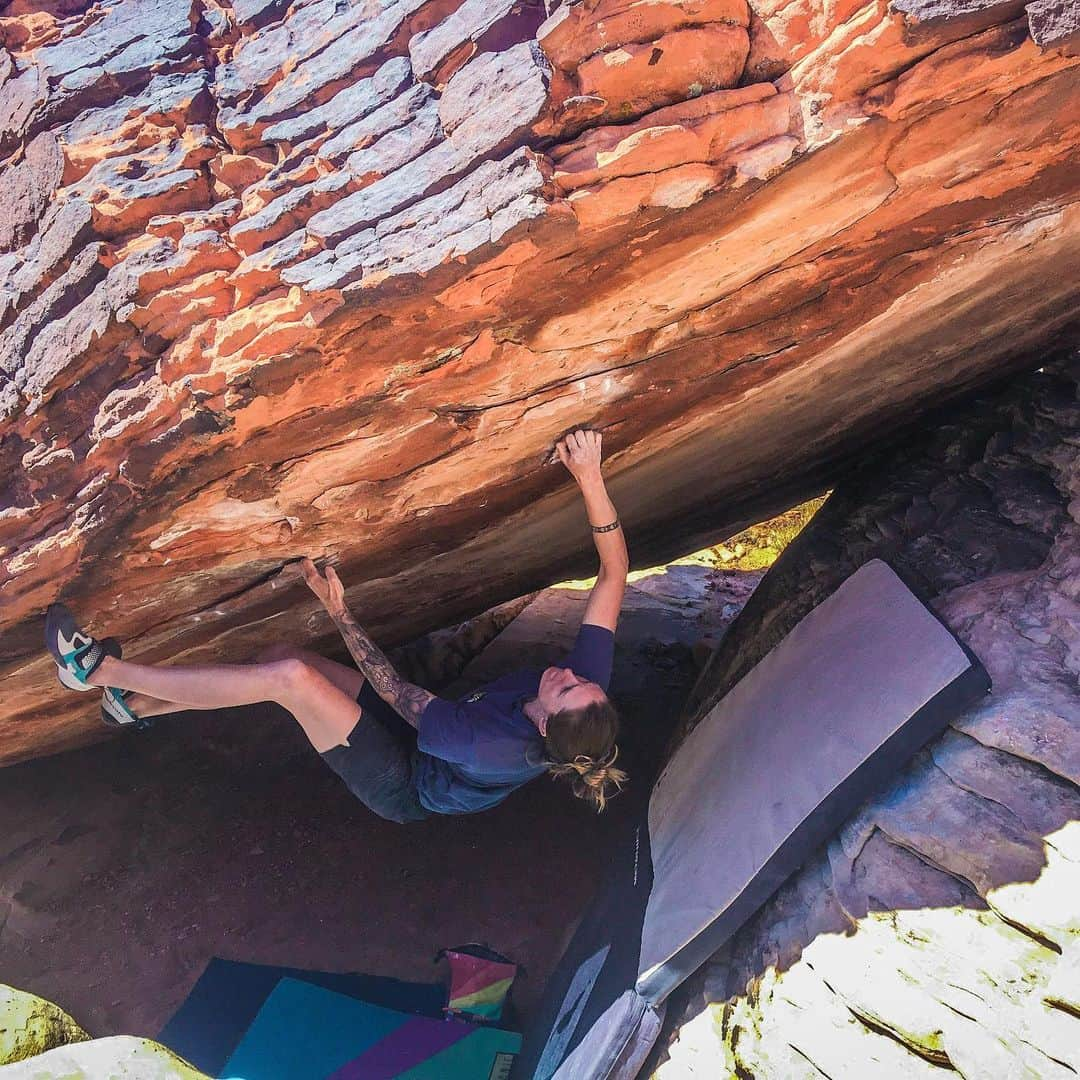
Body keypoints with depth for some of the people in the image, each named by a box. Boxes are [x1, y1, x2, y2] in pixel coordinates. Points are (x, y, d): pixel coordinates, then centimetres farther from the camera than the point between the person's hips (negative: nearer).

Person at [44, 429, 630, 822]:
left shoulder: (493, 747, -38)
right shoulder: (587, 684, -22)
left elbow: (393, 689, -26)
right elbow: (615, 571, -20)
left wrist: (338, 610, -19)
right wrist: (590, 479, -31)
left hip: (402, 784, -7)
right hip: (422, 739, 8)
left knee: (290, 675, -27)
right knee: (281, 656, 0)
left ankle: (101, 670, -13)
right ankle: (138, 703, 19)